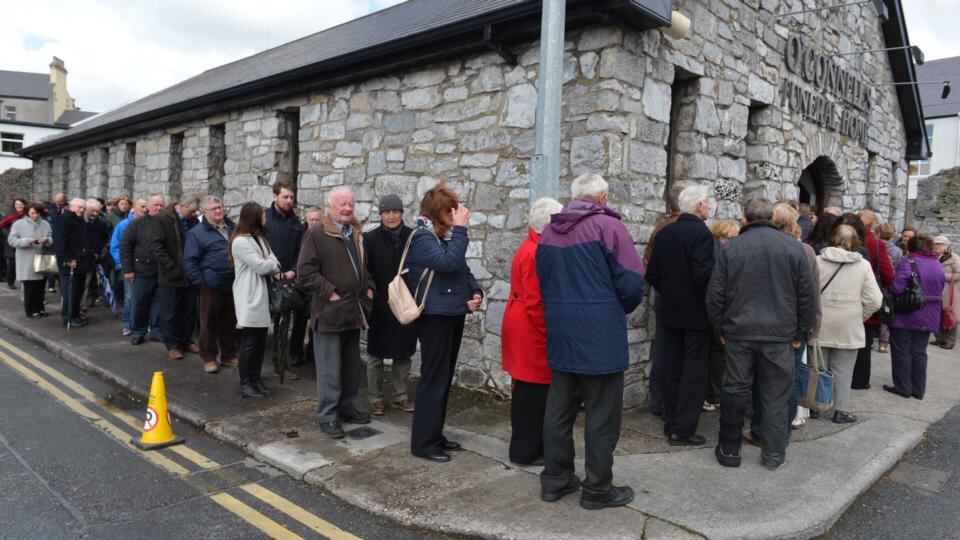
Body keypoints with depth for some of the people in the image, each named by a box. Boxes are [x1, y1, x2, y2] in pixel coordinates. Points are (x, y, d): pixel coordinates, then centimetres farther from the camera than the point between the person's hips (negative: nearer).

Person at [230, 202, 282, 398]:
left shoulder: (259, 239, 17)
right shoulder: (240, 241, -13)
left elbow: (270, 262, 9)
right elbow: (261, 266, -17)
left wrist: (273, 269, -12)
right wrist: (274, 265, 2)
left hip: (262, 295, 9)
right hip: (249, 297, -9)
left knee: (260, 341, 12)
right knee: (249, 342, -3)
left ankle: (255, 379, 21)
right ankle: (245, 384, 7)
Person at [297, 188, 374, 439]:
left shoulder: (356, 234, 15)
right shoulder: (317, 234, -8)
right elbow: (305, 272, -14)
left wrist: (369, 287, 11)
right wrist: (330, 293, -17)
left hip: (354, 310, 7)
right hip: (329, 311, -7)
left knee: (351, 365, 16)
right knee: (330, 368, -2)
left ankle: (346, 406, 30)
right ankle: (327, 415, 9)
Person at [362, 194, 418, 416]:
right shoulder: (370, 239, -5)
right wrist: (372, 297, -10)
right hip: (379, 307, -2)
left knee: (403, 354, 12)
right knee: (375, 355, 9)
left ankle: (399, 396, 27)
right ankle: (375, 398, 22)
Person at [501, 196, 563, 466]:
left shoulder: (533, 248, 13)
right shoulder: (535, 253, -19)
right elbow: (534, 303, -21)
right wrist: (549, 333, -14)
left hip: (527, 331, 10)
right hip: (531, 334, -10)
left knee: (531, 393, 16)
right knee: (532, 393, 0)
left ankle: (532, 446, 27)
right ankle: (526, 451, 11)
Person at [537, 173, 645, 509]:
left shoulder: (549, 231, 9)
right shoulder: (608, 226, -10)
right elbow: (632, 281, -13)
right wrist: (621, 309, 6)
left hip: (559, 332, 6)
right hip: (600, 334, -6)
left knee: (559, 408, 14)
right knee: (602, 413, 5)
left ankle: (555, 480, 24)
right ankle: (598, 489, 15)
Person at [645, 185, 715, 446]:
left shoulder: (665, 233, 5)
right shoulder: (701, 233, -16)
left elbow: (652, 274, 6)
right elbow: (703, 275, -23)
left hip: (671, 312, 7)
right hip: (697, 314, -7)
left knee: (673, 368, 13)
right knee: (695, 370, 1)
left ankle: (670, 424, 21)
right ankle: (683, 430, 4)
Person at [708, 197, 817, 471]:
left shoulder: (729, 249, -2)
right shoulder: (793, 247, 0)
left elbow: (715, 295, -2)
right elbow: (807, 295, 1)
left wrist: (720, 329, 10)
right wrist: (801, 332, 10)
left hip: (739, 332, 0)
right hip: (780, 334, 0)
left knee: (735, 390, 10)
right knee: (775, 396, 9)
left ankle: (729, 450, 18)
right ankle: (773, 454, 18)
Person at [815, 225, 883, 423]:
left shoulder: (818, 261, -6)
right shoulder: (863, 265, -5)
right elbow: (874, 301, -6)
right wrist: (860, 317, 10)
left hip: (819, 325, 1)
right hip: (848, 327, 0)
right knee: (842, 372, 8)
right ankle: (841, 410, 13)